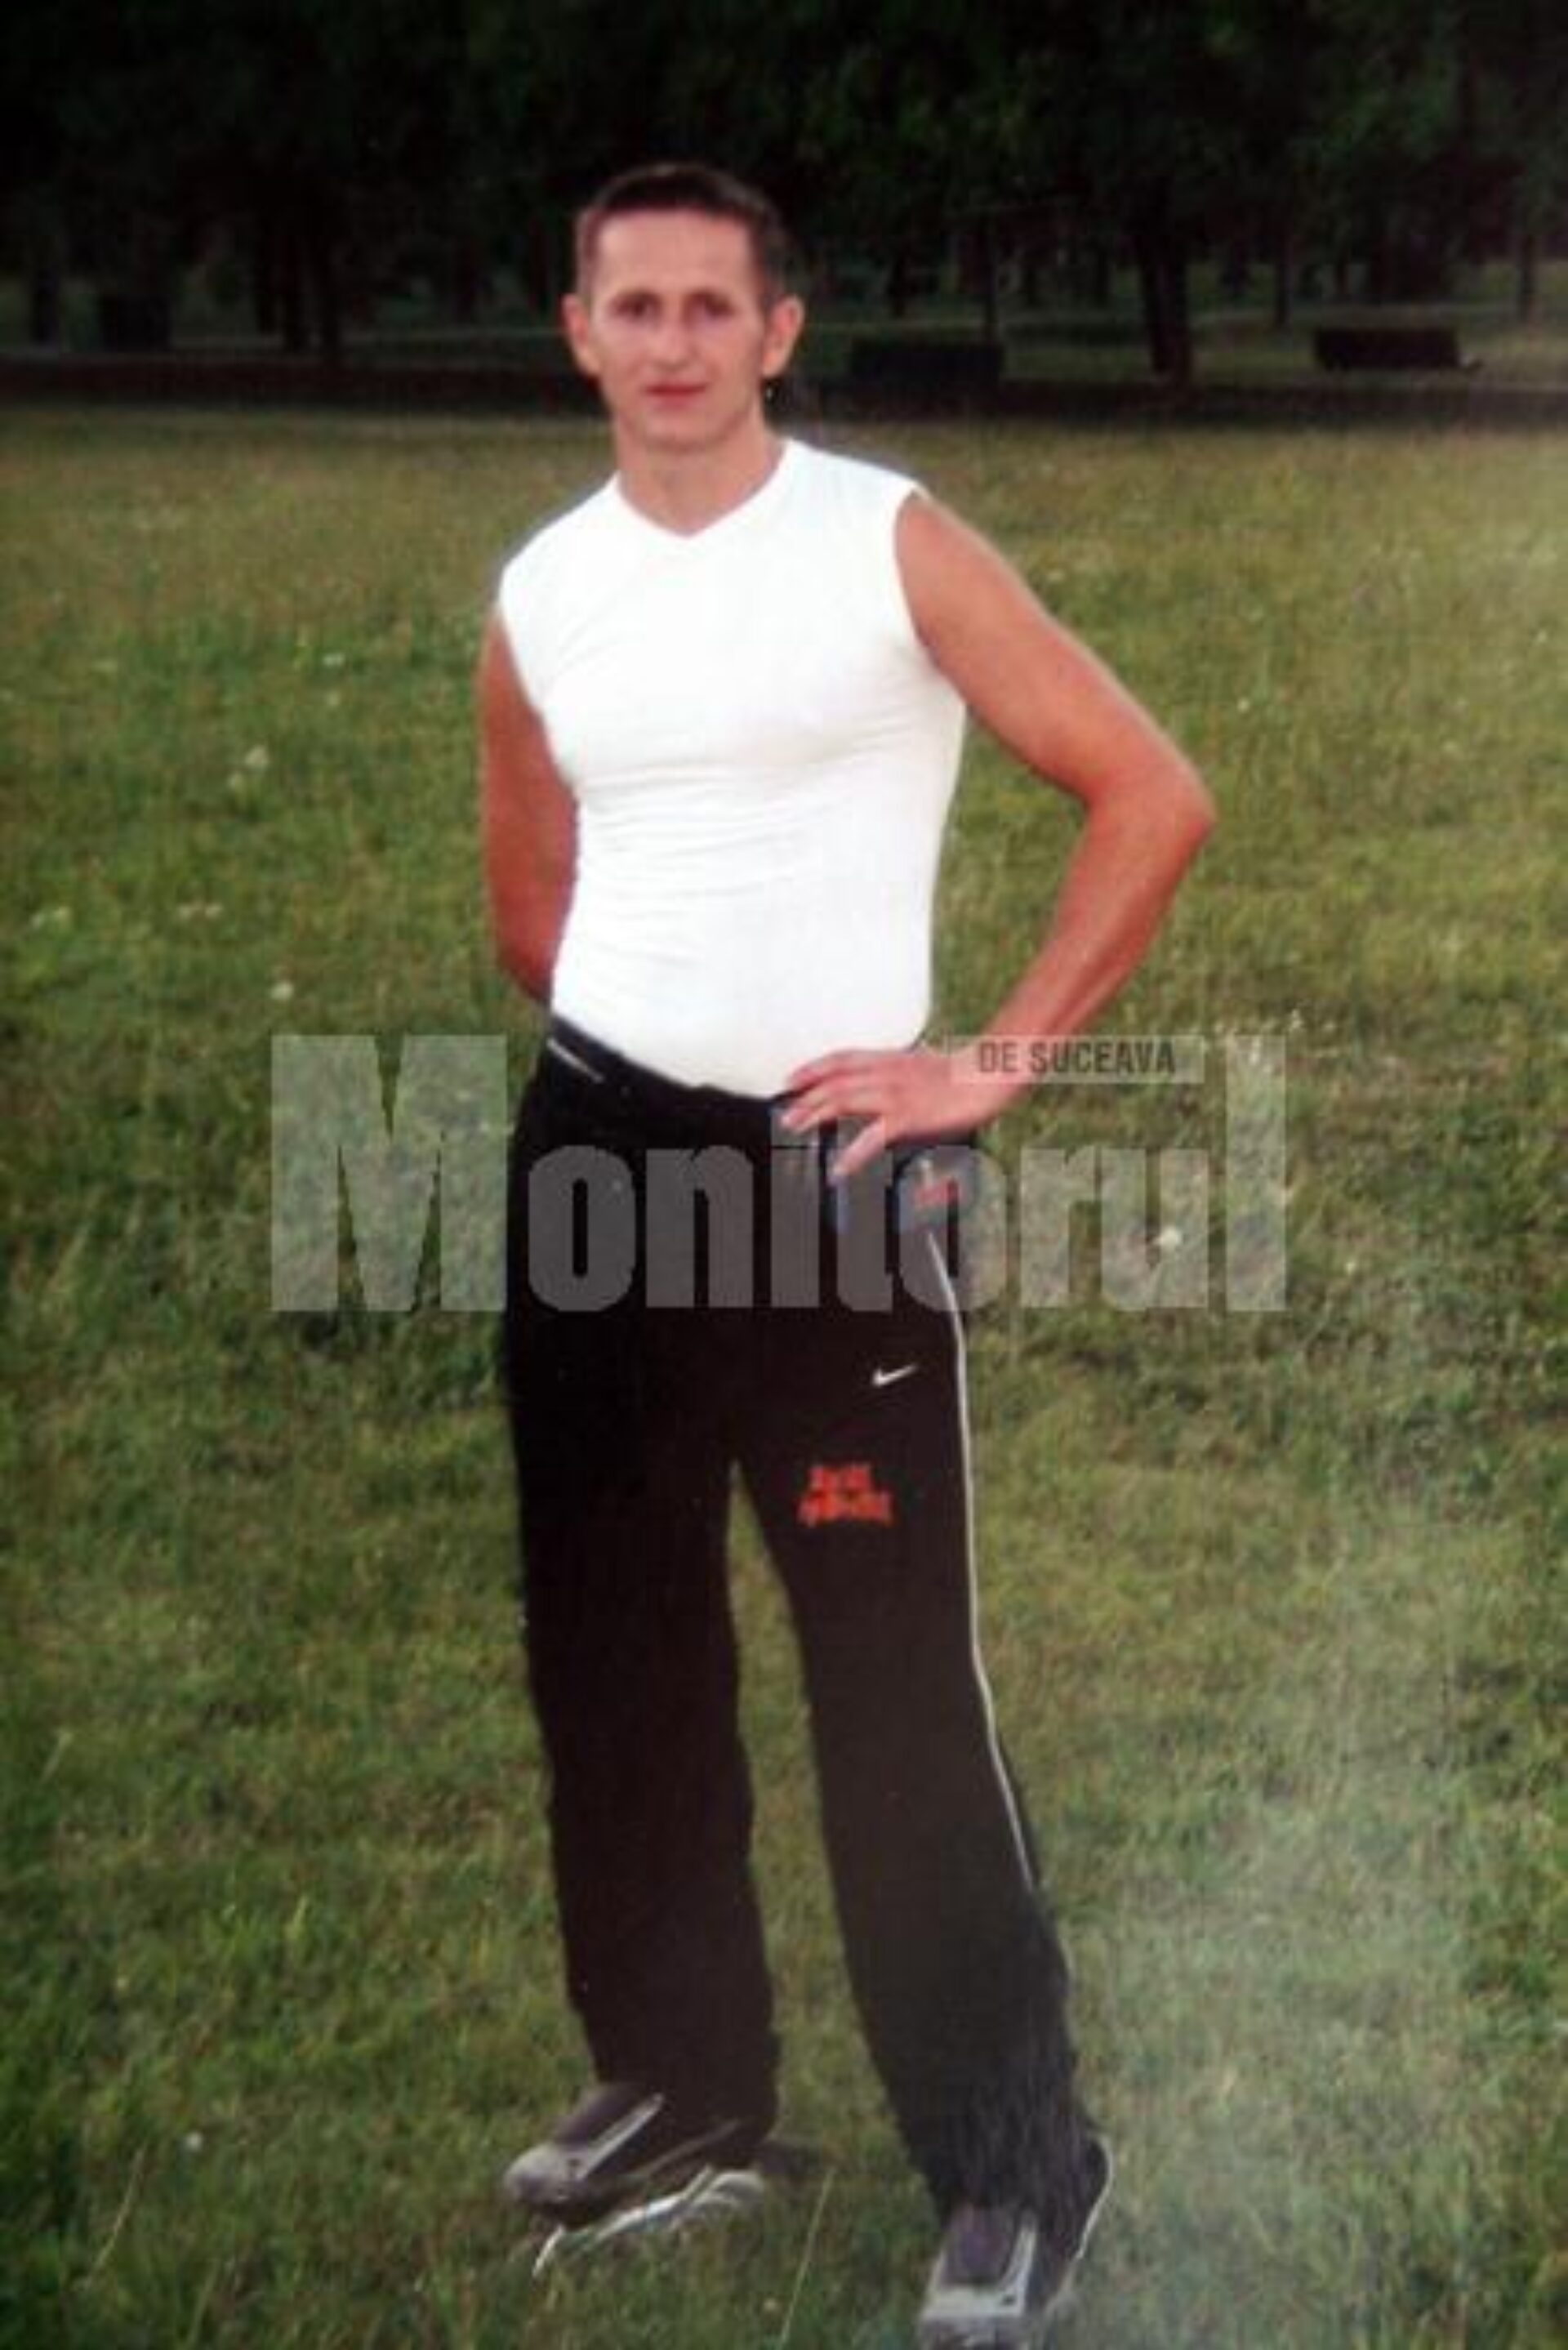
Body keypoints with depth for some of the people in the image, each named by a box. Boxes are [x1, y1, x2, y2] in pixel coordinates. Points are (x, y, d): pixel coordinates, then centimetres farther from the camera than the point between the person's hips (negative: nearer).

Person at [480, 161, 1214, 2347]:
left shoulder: (892, 545, -8)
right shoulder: (539, 596, 7)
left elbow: (1153, 795, -10)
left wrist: (997, 1065, -12)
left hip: (830, 1165, -5)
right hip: (594, 1152, 5)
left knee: (894, 1683, -6)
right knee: (612, 1650, 12)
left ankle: (1018, 2169, 6)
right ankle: (687, 2086, 29)